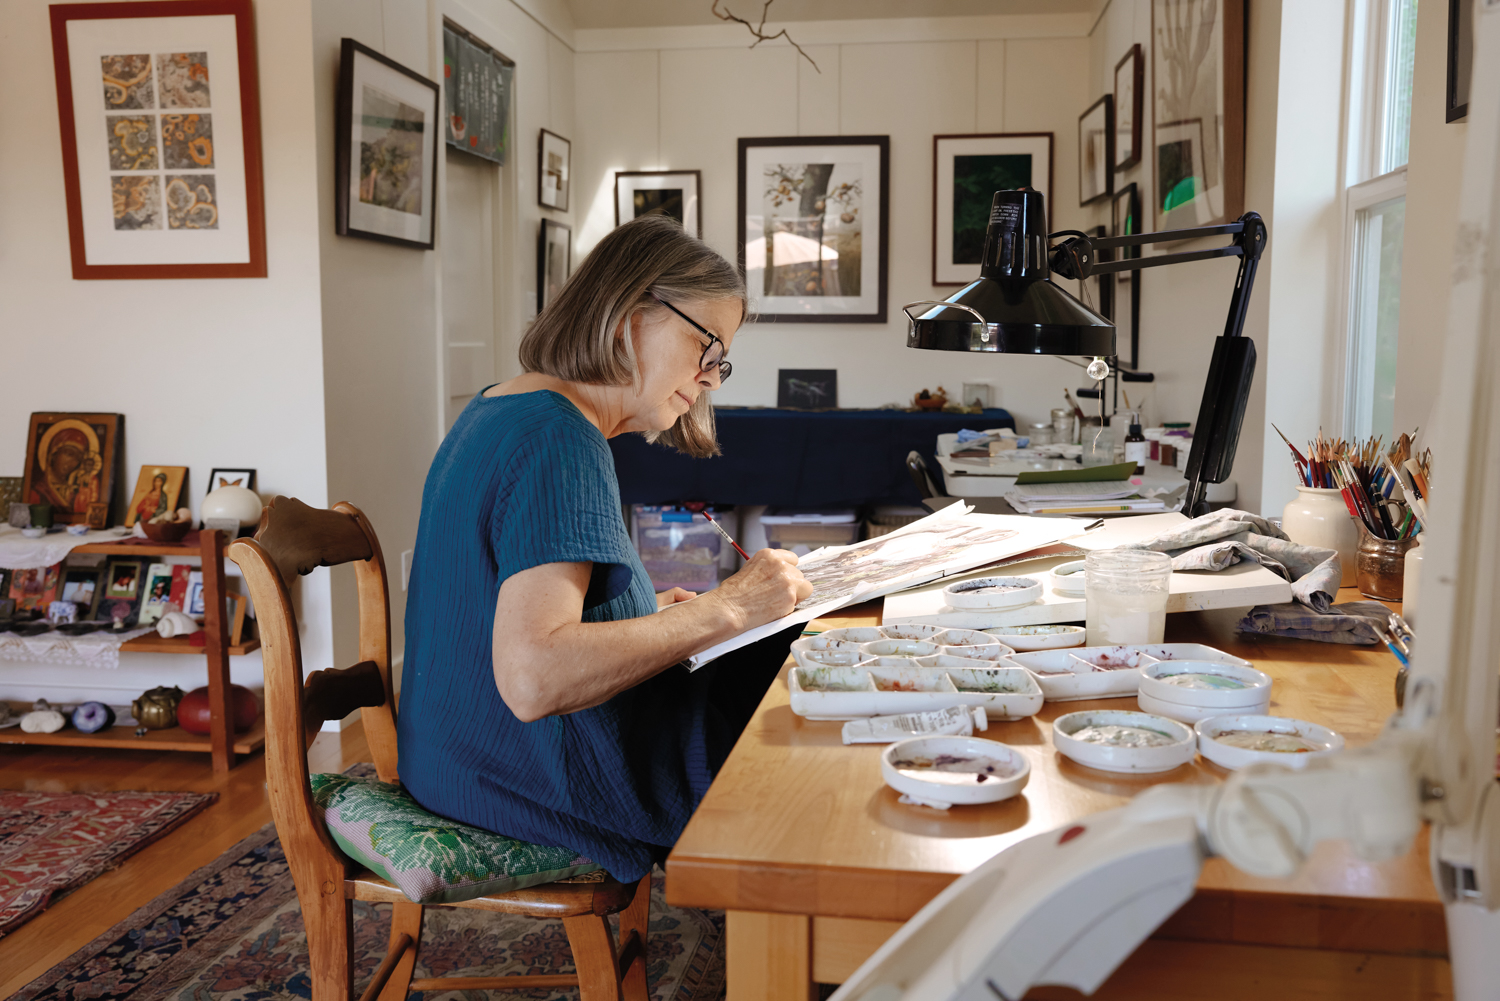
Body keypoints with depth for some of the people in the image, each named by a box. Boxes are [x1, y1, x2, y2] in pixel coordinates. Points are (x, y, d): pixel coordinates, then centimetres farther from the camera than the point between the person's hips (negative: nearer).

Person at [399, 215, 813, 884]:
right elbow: (533, 678, -31)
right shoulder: (560, 438, -21)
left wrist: (648, 614, 8)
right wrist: (723, 609, -24)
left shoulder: (497, 410, 11)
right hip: (545, 775, -10)